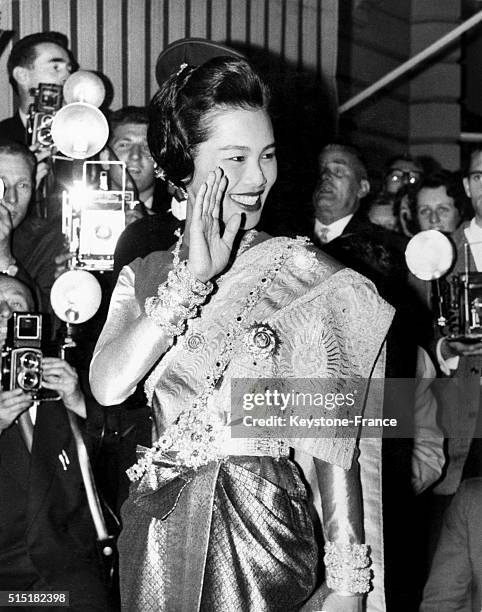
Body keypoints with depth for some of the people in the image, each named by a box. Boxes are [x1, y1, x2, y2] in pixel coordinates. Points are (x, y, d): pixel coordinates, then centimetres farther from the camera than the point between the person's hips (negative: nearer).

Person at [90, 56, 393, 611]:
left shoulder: (305, 274, -8)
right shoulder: (144, 275, 4)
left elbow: (334, 441, -8)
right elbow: (108, 386, -13)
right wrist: (193, 275, -16)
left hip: (262, 530, -3)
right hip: (158, 537, 3)